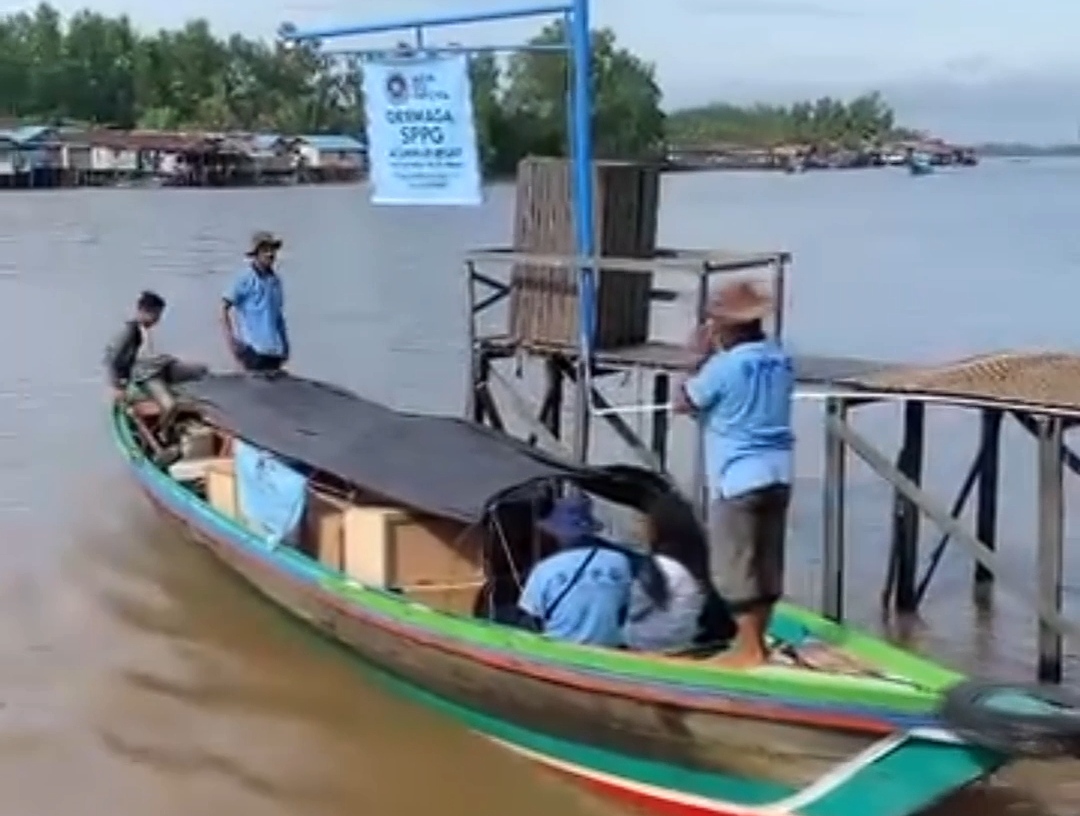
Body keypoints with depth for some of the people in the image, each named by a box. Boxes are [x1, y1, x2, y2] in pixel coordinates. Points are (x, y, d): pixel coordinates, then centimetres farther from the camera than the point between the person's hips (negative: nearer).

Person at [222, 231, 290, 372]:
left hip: (274, 349, 6)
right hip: (253, 348, -6)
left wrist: (285, 344, 15)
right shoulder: (245, 278, -5)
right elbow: (225, 309, -6)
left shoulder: (275, 280, 12)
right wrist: (231, 339, -14)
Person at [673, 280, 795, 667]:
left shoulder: (724, 366, -15)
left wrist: (700, 358, 5)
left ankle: (748, 647, 3)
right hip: (777, 474, 8)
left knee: (736, 567, 0)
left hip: (738, 479, -7)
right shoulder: (781, 359, 7)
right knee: (767, 564, 12)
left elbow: (683, 403, -3)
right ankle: (756, 640, 21)